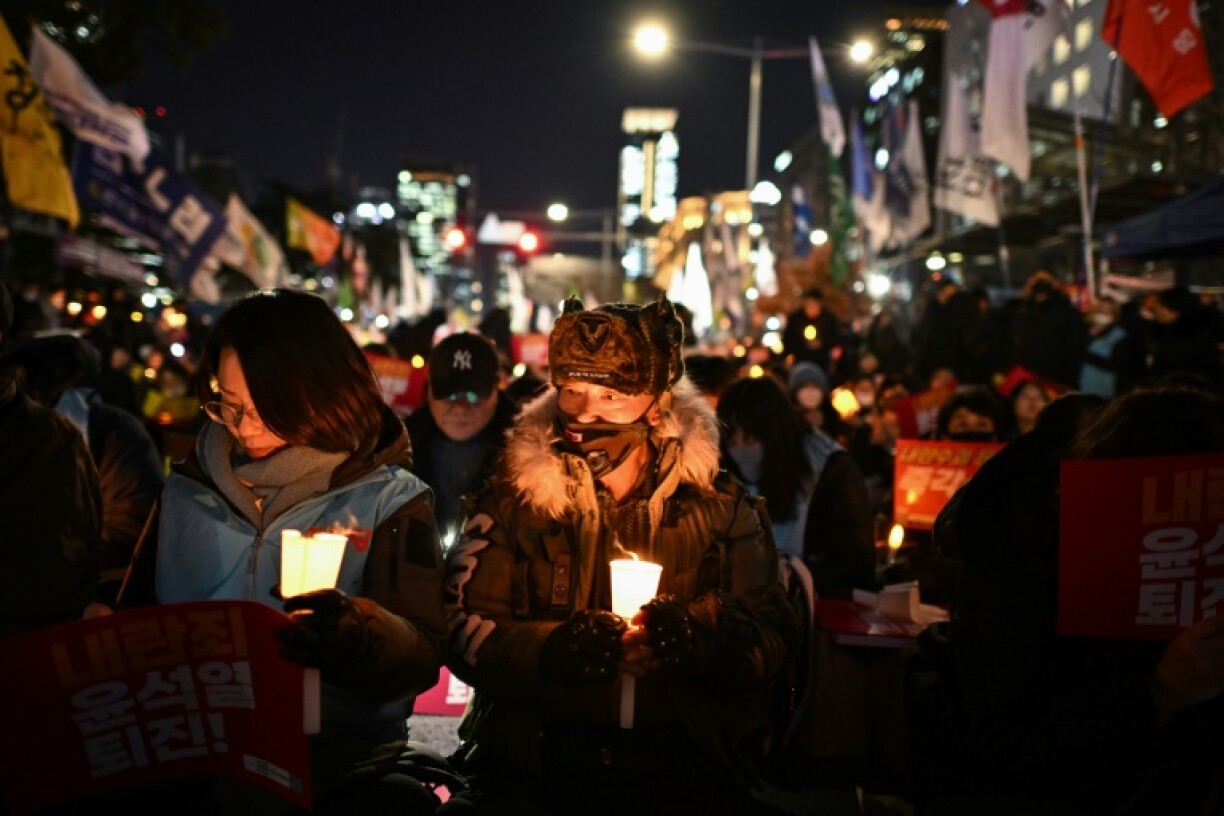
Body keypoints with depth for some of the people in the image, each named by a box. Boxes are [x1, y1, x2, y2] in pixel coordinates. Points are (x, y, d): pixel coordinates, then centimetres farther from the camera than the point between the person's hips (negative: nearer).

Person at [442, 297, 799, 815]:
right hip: (541, 767, -1)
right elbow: (463, 631, -3)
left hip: (683, 771, 1)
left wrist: (694, 637, -19)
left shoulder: (718, 505, 6)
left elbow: (772, 639, 2)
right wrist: (557, 649, -21)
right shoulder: (515, 499, 4)